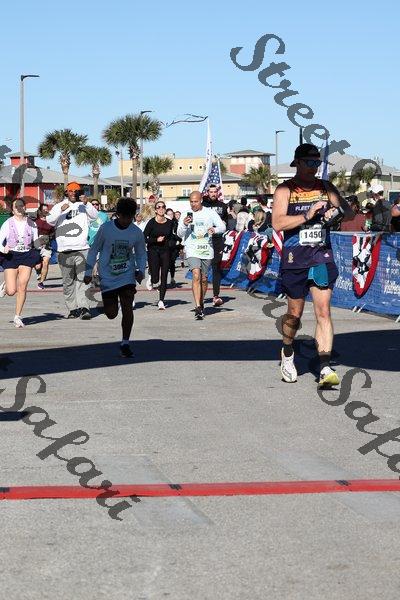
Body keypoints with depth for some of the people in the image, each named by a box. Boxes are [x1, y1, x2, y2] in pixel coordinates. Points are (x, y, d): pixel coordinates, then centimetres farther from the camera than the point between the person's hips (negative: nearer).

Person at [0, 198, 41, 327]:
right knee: (11, 291, -7)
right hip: (11, 256, -1)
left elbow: (36, 242, 15)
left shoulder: (32, 224, 5)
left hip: (27, 256, 2)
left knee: (22, 287, -10)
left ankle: (17, 316, 3)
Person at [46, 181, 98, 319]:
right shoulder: (59, 206, 10)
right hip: (64, 250, 2)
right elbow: (50, 220, -5)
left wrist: (87, 204, -22)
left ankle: (84, 307, -17)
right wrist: (61, 210, -20)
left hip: (82, 249, -1)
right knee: (68, 282, 5)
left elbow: (94, 216, -6)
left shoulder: (83, 206, 10)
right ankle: (73, 308, 10)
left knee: (82, 279, -11)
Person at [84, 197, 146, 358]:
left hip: (127, 277, 1)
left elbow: (141, 254, 12)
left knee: (127, 308, -15)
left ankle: (125, 343, -4)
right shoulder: (105, 228, -9)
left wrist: (140, 271, -5)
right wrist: (88, 272, 3)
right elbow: (94, 249, 2)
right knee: (111, 314, 0)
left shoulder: (136, 232, -3)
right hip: (108, 277, -1)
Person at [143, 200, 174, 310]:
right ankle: (152, 280, 30)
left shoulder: (170, 223, 3)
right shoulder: (152, 222, -8)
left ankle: (161, 301, 8)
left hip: (165, 251, 3)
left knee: (164, 278, 0)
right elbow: (144, 238, -8)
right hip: (153, 251, -3)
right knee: (155, 279, -8)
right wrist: (156, 240, -16)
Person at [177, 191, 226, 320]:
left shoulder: (210, 213, 4)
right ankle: (198, 307, -24)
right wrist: (184, 225, -18)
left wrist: (215, 229, -19)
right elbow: (180, 234, 3)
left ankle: (201, 302, 32)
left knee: (203, 279, 11)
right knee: (196, 275, -19)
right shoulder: (186, 214, 4)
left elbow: (223, 227, 4)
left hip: (207, 250, 2)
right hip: (192, 250, -2)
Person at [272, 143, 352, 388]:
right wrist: (307, 215, -24)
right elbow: (277, 223, -14)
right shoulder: (285, 190, -3)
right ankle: (288, 354, 38)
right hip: (294, 260, -2)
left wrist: (338, 210, -15)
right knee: (295, 313, 11)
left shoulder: (325, 188, 8)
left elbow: (350, 211, 7)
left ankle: (325, 368, -13)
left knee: (324, 311, -9)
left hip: (322, 257, 2)